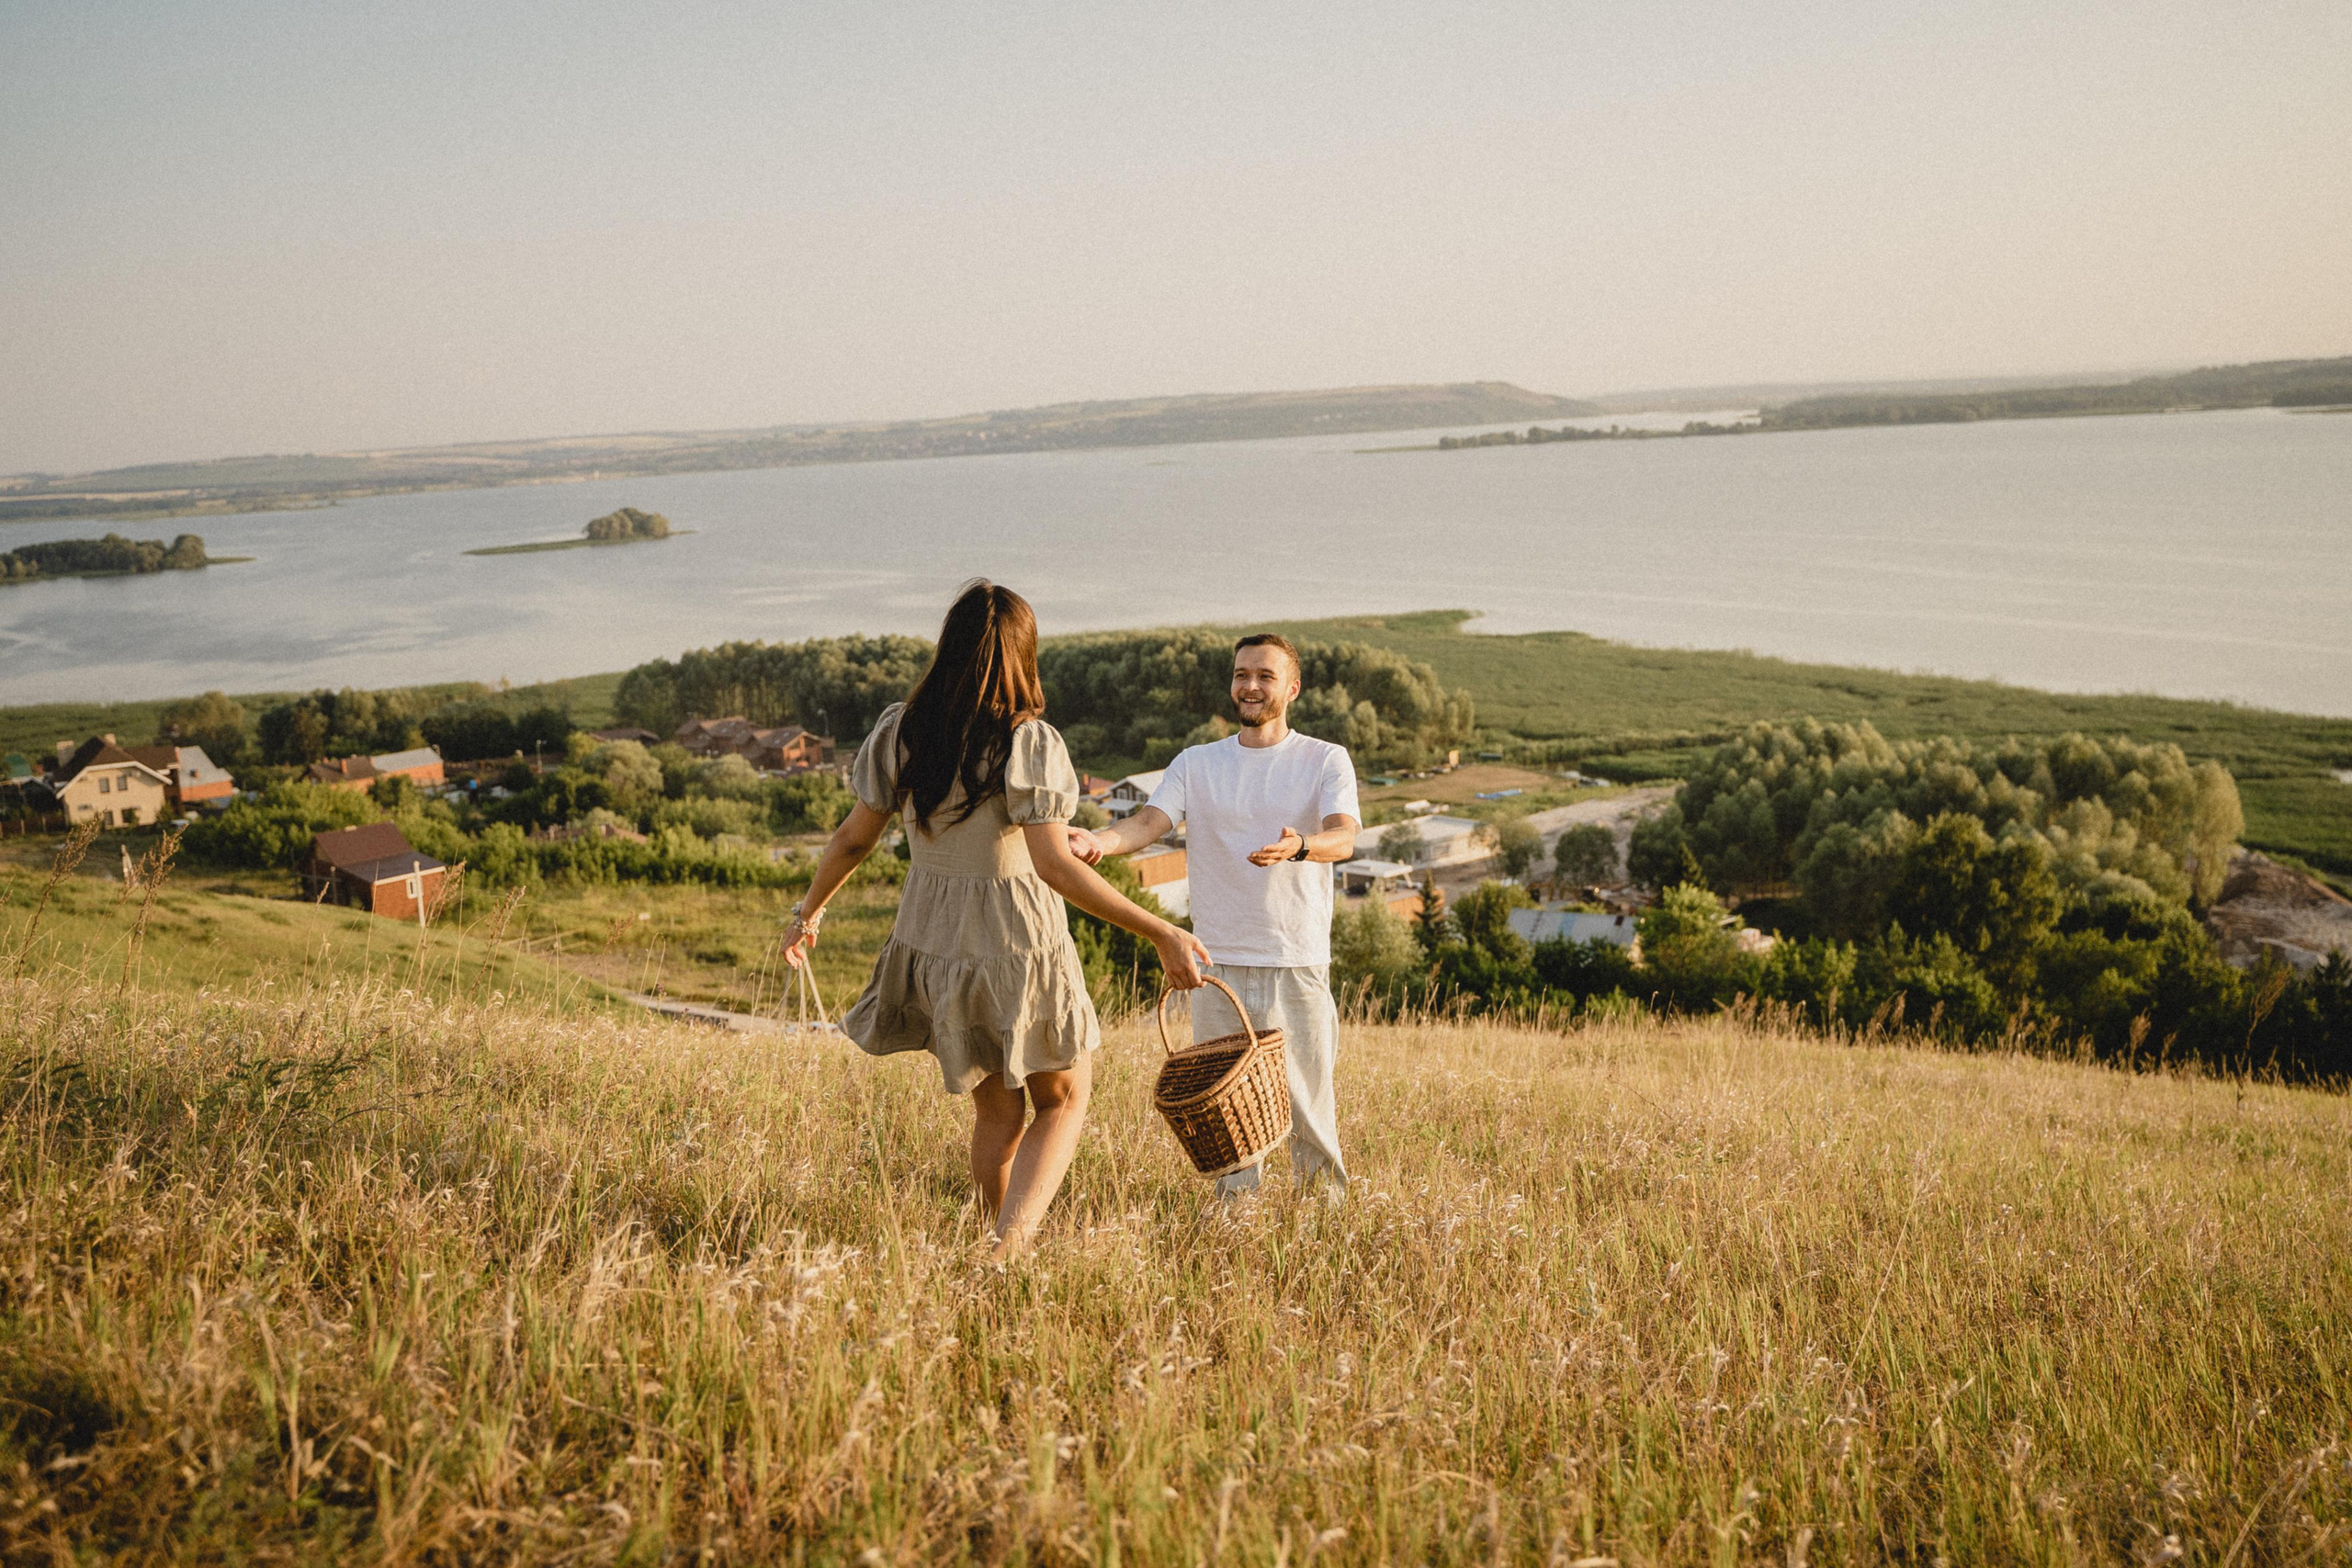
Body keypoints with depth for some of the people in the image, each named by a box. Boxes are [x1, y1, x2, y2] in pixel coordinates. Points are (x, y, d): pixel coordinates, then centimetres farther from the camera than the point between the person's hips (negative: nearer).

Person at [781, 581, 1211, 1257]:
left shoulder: (900, 730, -4)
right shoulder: (1027, 742, -20)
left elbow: (854, 836, 3)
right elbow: (1053, 865, -27)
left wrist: (808, 911, 21)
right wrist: (1162, 935, -26)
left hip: (931, 942, 5)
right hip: (1015, 947, -5)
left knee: (996, 1112, 22)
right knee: (1064, 1101, 15)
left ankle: (1002, 1248, 30)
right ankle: (1007, 1249, -4)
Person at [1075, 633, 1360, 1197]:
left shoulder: (1326, 760, 2)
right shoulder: (1196, 763, 9)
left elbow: (1344, 838, -15)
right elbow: (1149, 821, -7)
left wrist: (1299, 847, -38)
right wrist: (1102, 839, -30)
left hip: (1298, 963, -2)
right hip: (1218, 961, 2)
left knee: (1307, 1098, 3)